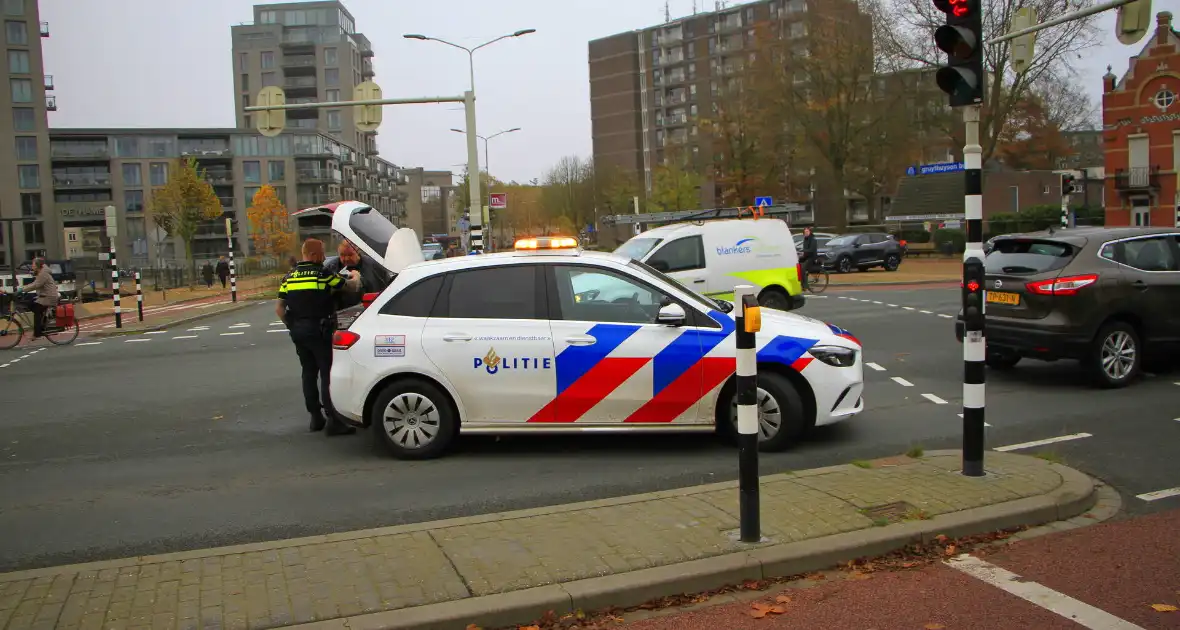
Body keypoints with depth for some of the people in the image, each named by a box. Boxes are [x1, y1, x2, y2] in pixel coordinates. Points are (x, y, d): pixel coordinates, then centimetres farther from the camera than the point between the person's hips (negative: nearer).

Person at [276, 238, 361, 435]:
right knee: (328, 374, -5)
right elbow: (351, 286, -2)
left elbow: (279, 308, 8)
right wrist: (356, 277, 19)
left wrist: (291, 325, 17)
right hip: (319, 331, -7)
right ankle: (333, 420, -8)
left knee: (309, 373, 14)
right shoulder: (323, 275, -9)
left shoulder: (289, 277, 9)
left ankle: (316, 417, 19)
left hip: (298, 332, 7)